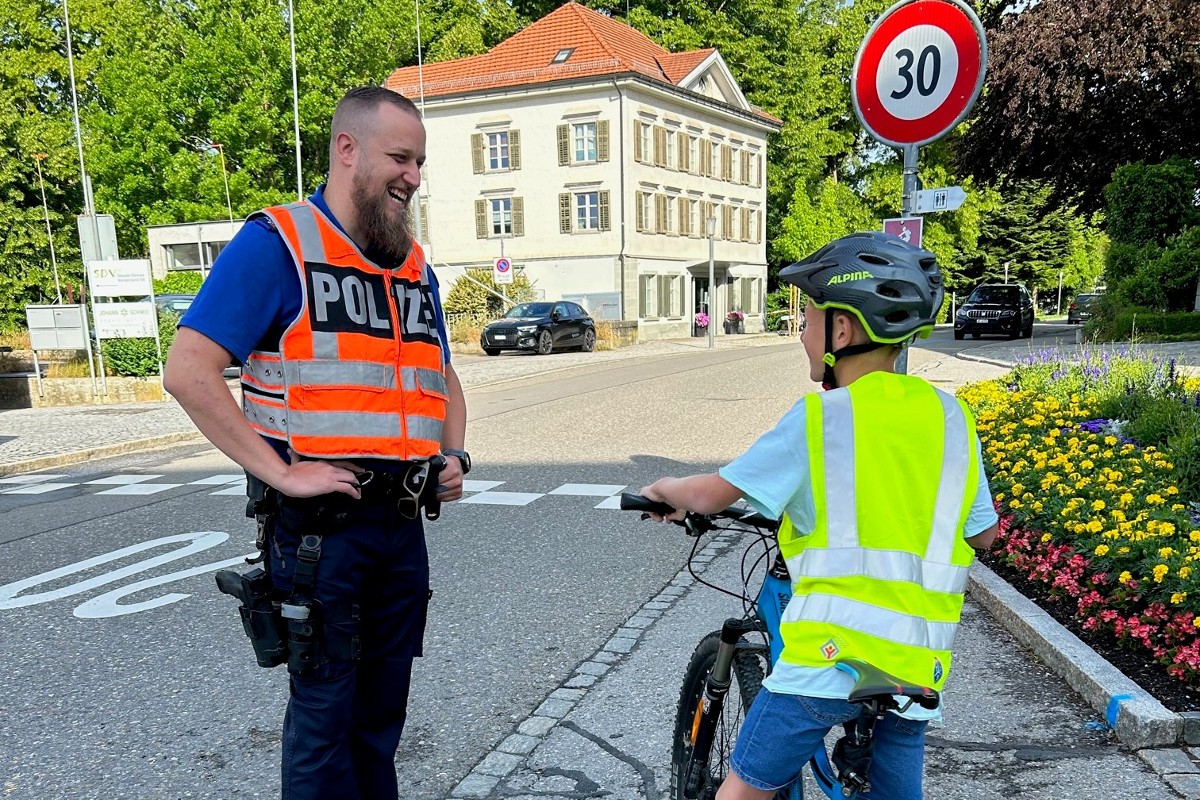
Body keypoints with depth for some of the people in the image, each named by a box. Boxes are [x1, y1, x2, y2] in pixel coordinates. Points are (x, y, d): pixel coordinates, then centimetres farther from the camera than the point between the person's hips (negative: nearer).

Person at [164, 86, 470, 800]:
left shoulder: (416, 265, 14)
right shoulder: (276, 243, -8)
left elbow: (444, 380, 24)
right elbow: (190, 371, -15)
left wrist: (454, 457, 7)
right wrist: (282, 472, -18)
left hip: (403, 522, 6)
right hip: (320, 523, -6)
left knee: (382, 710, 17)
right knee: (326, 707, 6)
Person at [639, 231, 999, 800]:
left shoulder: (821, 416, -10)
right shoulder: (949, 415, 4)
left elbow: (710, 496, -8)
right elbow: (984, 533, 13)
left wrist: (664, 490, 13)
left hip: (832, 655, -5)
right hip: (918, 666, 6)